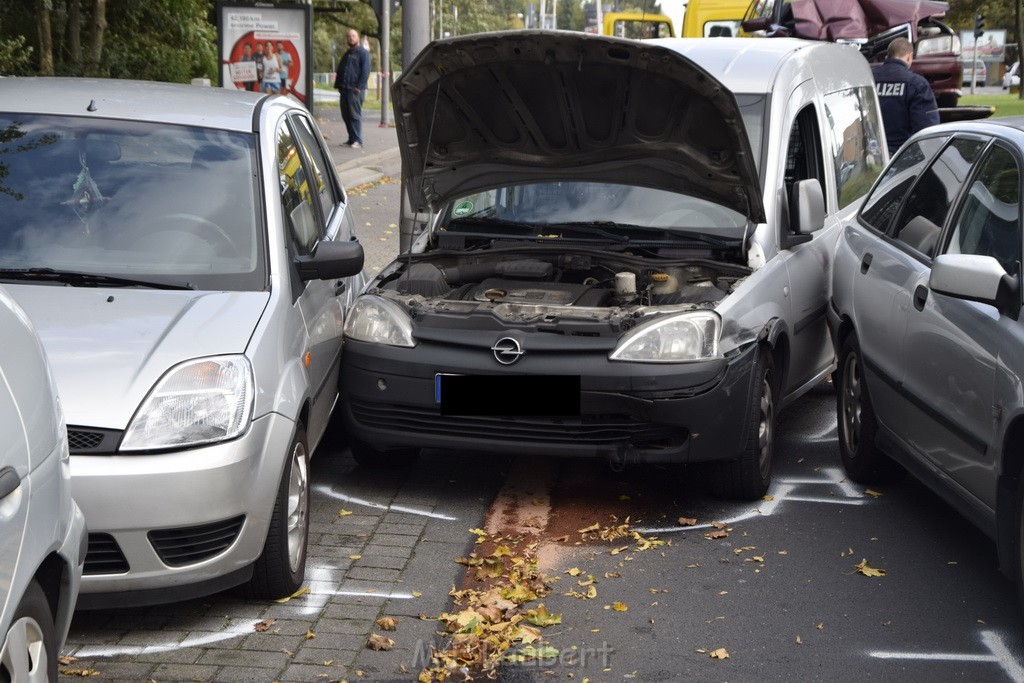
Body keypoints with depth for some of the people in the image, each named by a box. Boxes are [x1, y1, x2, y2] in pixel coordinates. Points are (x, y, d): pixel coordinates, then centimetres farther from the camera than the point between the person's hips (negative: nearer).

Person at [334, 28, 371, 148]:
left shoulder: (363, 52, -3)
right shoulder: (347, 54, 22)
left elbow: (365, 71, -11)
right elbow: (340, 70, 26)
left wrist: (359, 86, -18)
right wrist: (337, 85, 15)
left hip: (355, 90, -8)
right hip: (345, 89, 8)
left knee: (355, 115, -9)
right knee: (346, 115, 8)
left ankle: (358, 141, -7)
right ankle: (351, 139, 15)